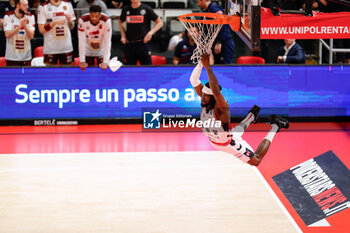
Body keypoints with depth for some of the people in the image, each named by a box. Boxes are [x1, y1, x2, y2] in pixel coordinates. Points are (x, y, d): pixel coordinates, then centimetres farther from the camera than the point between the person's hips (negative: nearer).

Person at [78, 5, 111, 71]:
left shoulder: (106, 21, -28)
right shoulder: (83, 20, -27)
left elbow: (107, 41, -27)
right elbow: (81, 41, -24)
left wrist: (105, 61, -30)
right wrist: (82, 61, -24)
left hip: (102, 52, 0)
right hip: (88, 52, 0)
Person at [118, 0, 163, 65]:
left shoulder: (146, 9, -3)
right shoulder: (125, 10, 6)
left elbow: (160, 22, 3)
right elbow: (120, 22, 25)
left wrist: (150, 33, -11)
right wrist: (123, 35, 10)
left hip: (143, 43, -3)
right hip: (129, 44, 3)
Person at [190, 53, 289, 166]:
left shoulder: (221, 107, -39)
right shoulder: (205, 101, -21)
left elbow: (216, 91, -60)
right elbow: (194, 81, -30)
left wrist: (208, 67, -65)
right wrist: (200, 63, -46)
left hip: (230, 143, -7)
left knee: (256, 161, 12)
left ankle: (275, 127, 18)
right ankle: (252, 115, 55)